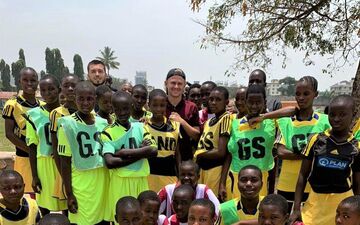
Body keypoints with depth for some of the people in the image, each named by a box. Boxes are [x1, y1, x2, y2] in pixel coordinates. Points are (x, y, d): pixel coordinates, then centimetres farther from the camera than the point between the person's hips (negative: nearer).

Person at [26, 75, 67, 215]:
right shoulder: (34, 115, -2)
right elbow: (32, 147, 1)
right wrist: (34, 175, -1)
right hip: (44, 164, 0)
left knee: (67, 203, 10)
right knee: (44, 205, 9)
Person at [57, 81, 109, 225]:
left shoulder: (102, 123, 5)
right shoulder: (68, 124, -9)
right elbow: (64, 161, -8)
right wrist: (69, 193, -9)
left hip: (102, 181, 5)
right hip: (80, 184, -4)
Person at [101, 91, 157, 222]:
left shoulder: (140, 127, 6)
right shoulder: (108, 132, -6)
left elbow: (153, 151, -7)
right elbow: (109, 162, -18)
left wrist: (124, 152, -16)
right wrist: (141, 153, -15)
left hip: (141, 180, 4)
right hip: (120, 182, -3)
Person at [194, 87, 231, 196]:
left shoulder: (226, 118, -11)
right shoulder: (208, 121, 15)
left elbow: (221, 152, -17)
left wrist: (199, 154, -4)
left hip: (216, 169, -8)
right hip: (203, 168, 8)